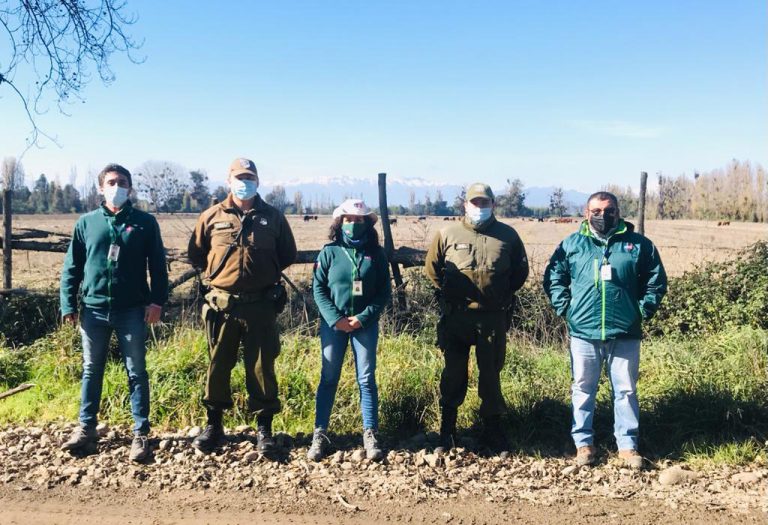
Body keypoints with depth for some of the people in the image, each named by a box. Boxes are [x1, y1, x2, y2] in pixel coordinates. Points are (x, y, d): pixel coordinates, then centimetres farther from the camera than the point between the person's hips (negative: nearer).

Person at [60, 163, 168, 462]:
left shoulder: (145, 223, 2)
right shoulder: (86, 223, 7)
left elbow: (158, 265, 0)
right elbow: (71, 267, 8)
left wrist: (157, 301, -9)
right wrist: (68, 304, 0)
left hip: (132, 310, -2)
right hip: (94, 309, 2)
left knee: (136, 372, 4)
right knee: (91, 370, 13)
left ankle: (141, 433, 12)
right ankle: (86, 428, 26)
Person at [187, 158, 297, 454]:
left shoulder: (273, 217, 5)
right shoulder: (212, 216, 5)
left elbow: (288, 255, 14)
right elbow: (195, 254, 15)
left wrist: (264, 274, 9)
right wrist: (216, 274, 8)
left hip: (261, 306, -1)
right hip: (221, 304, 1)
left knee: (261, 367, 4)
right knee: (218, 365, 9)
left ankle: (264, 428, 16)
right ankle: (213, 425, 24)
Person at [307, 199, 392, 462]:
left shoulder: (376, 254, 2)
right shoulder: (329, 252, 0)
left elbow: (384, 291, 1)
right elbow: (318, 288, -1)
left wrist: (364, 317, -11)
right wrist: (336, 318, -12)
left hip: (365, 324, 0)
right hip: (333, 324, 0)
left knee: (366, 378, 3)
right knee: (328, 378, 5)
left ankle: (370, 435, 12)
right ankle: (320, 434, 13)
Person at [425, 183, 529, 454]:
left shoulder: (508, 235, 4)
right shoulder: (448, 233, 1)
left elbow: (521, 271, 14)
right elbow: (432, 267, 12)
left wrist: (504, 295, 9)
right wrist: (447, 291, 8)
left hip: (493, 317, 1)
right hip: (456, 317, 0)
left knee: (491, 374, 9)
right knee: (453, 373, 8)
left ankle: (492, 429, 23)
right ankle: (447, 430, 20)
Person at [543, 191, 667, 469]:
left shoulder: (638, 244, 3)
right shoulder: (572, 244, 4)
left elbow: (656, 279, 9)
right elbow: (553, 278, 9)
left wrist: (643, 310, 1)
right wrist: (564, 308, 0)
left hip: (625, 333, 0)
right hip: (583, 332, 0)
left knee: (626, 390, 8)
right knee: (583, 389, 8)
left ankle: (628, 444, 20)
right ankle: (584, 442, 20)